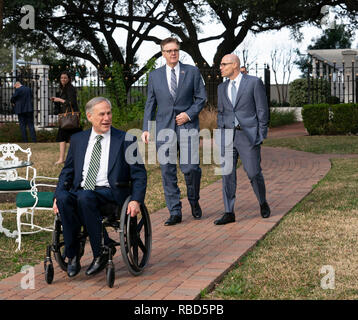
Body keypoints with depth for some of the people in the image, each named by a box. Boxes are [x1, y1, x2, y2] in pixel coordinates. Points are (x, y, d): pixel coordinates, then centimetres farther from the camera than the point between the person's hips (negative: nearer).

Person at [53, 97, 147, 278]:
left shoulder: (125, 140, 6)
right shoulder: (78, 139, 17)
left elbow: (139, 174, 3)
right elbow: (67, 171, 19)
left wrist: (136, 200, -12)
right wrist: (58, 195, 2)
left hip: (110, 193, -3)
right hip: (81, 190, 4)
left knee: (85, 198, -35)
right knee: (64, 199, -31)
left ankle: (101, 253, -21)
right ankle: (72, 256, -19)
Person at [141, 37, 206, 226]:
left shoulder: (192, 72, 8)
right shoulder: (155, 76, 12)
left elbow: (201, 97, 7)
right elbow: (150, 104, 13)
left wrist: (189, 114, -8)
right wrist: (146, 128, 4)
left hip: (187, 126, -2)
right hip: (164, 128, 2)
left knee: (191, 168, -11)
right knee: (167, 171, 0)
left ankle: (194, 202, 16)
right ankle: (175, 212, 7)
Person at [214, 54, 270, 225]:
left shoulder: (254, 82, -4)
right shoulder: (222, 88, 12)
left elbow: (262, 110, -4)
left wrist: (261, 136, -8)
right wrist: (221, 137, 10)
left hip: (248, 135, -4)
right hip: (227, 135, 5)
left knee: (253, 173, -2)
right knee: (227, 174, -1)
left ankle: (263, 203, 24)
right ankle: (229, 213, 3)